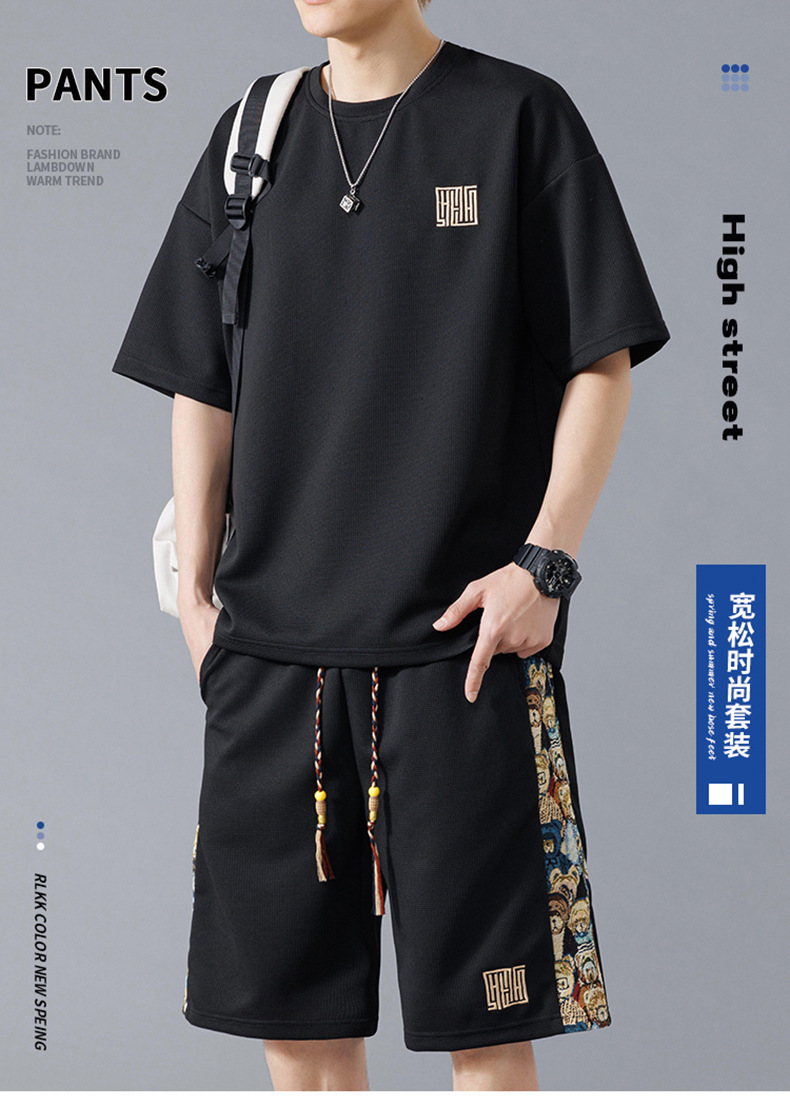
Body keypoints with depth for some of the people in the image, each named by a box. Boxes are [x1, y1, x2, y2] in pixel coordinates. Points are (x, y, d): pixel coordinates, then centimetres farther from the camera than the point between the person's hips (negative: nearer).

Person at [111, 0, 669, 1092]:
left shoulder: (518, 118, 1)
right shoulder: (253, 136, 13)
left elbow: (602, 363, 0)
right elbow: (201, 386, 16)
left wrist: (543, 561, -10)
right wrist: (195, 591, 9)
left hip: (462, 637, -4)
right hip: (269, 635, 4)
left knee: (483, 1022, 0)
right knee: (293, 1010, 8)